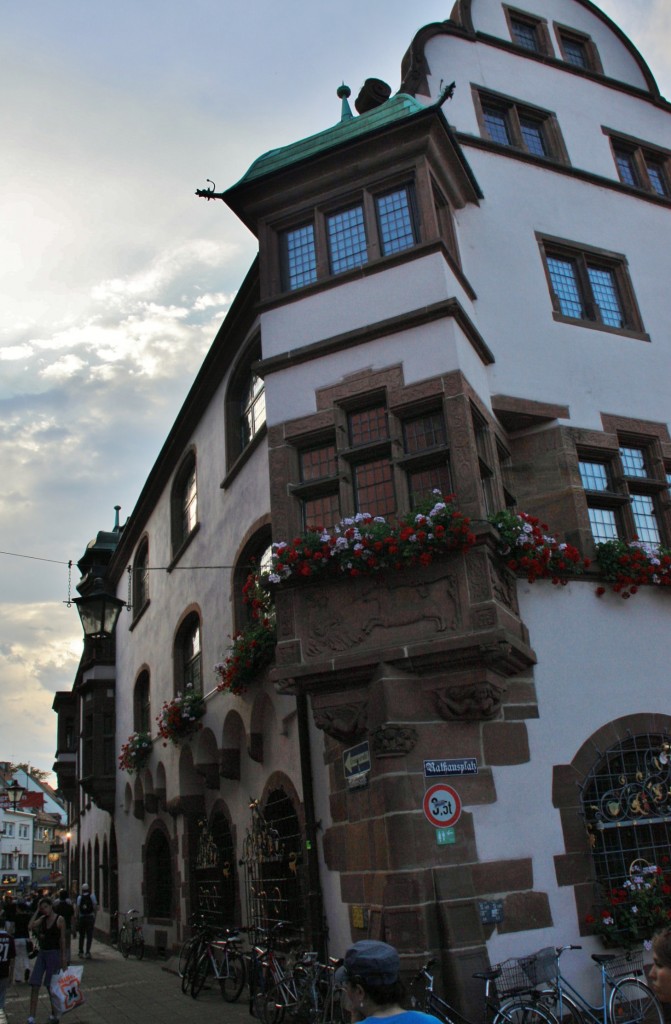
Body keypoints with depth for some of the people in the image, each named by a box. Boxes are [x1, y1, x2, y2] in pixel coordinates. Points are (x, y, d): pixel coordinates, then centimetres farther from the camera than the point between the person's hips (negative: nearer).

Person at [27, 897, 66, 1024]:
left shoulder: (59, 920, -10)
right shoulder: (42, 919, 6)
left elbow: (62, 939, -7)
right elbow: (30, 926, -12)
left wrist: (63, 957, -6)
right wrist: (37, 911, -8)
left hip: (54, 953, -5)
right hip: (42, 953, 5)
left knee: (50, 985, 4)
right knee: (34, 984, -2)